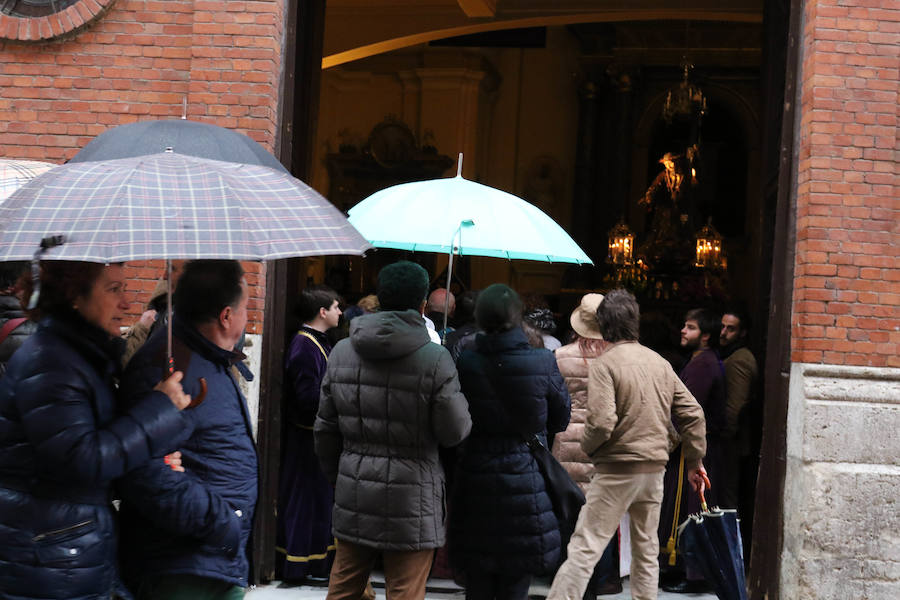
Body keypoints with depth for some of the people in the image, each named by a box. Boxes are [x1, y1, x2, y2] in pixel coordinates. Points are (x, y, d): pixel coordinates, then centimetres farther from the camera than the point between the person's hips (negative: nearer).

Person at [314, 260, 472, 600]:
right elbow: (455, 432, -8)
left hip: (353, 497, 5)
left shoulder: (341, 352, 2)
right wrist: (457, 394, 10)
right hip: (410, 501, -4)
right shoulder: (435, 359, -14)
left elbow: (326, 428, 8)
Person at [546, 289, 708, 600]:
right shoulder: (660, 363, 9)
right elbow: (692, 414, 9)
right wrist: (695, 461, 17)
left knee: (584, 548, -5)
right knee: (646, 549, 17)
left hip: (617, 470, -6)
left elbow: (601, 423, -21)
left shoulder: (603, 364, -11)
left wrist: (587, 447, -1)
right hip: (655, 469, 6)